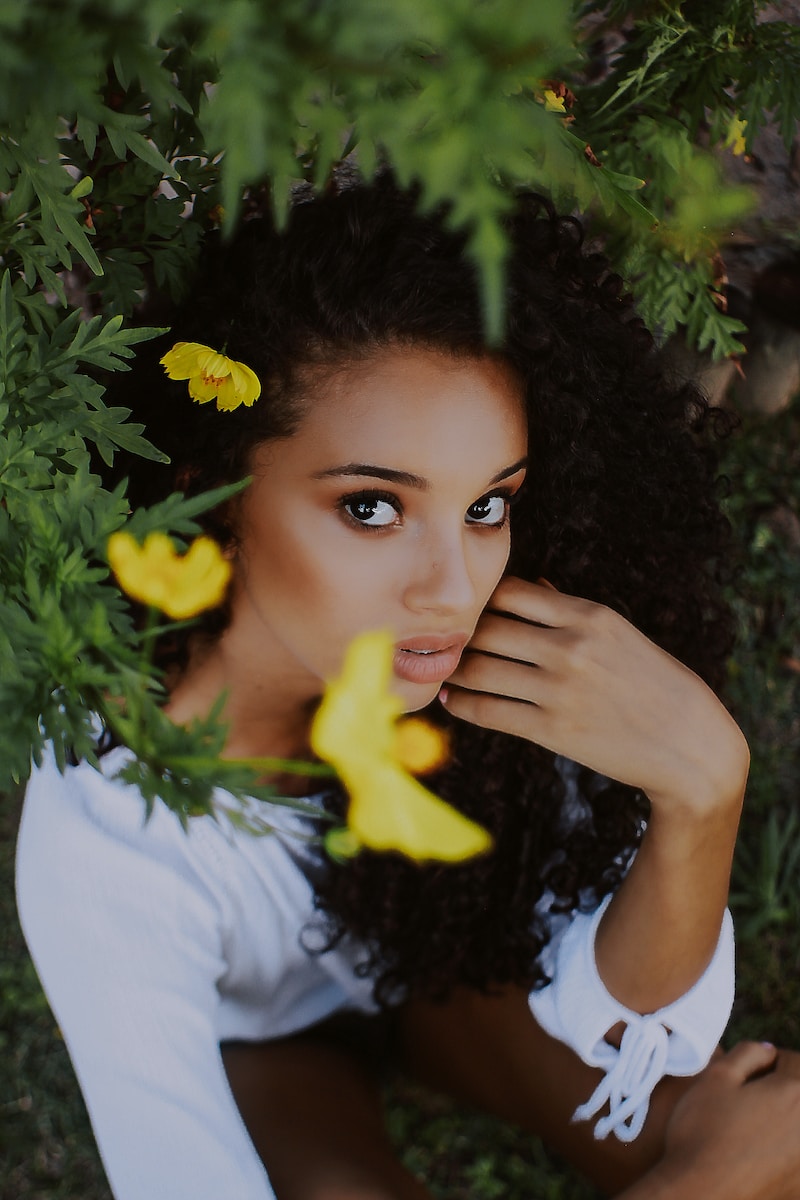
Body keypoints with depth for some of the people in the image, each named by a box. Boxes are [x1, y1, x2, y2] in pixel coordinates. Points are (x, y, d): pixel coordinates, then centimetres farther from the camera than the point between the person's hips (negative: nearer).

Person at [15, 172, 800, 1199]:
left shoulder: (493, 684, -28)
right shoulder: (106, 851, -37)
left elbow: (622, 1023, -21)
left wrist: (701, 783, -41)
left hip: (436, 947, 3)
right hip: (251, 1040, -2)